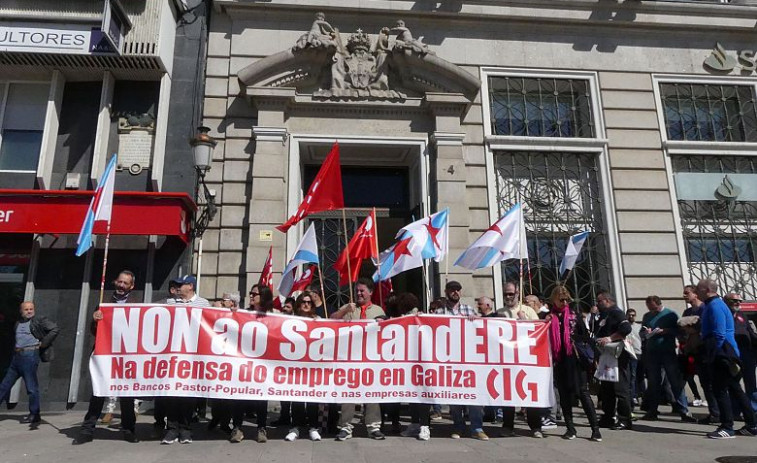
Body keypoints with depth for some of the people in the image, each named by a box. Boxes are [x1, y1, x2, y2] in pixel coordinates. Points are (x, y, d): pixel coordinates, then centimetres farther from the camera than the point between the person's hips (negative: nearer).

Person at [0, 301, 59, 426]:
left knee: (31, 387, -3)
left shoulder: (40, 320, -4)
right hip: (17, 356, 8)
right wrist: (15, 349, 13)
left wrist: (43, 343, -11)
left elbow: (55, 329, -13)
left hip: (30, 355, -8)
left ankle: (34, 415, 6)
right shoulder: (18, 324, 17)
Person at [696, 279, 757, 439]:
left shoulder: (714, 306, -17)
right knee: (735, 389, 15)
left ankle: (727, 428, 0)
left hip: (722, 355, -10)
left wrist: (710, 356, -16)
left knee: (720, 390, -5)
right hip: (725, 354, 10)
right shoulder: (713, 304, 15)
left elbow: (719, 334, -23)